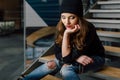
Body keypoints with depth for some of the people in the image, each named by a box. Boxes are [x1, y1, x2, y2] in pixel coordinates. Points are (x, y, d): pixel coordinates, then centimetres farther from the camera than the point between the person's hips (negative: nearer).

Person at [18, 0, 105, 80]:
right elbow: (58, 54, -13)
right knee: (51, 65, -14)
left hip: (95, 58, -4)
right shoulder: (61, 28, -16)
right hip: (75, 57, 4)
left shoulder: (88, 29, -30)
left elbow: (67, 58, -29)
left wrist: (66, 34, -36)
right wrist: (77, 58, -27)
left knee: (67, 68, -33)